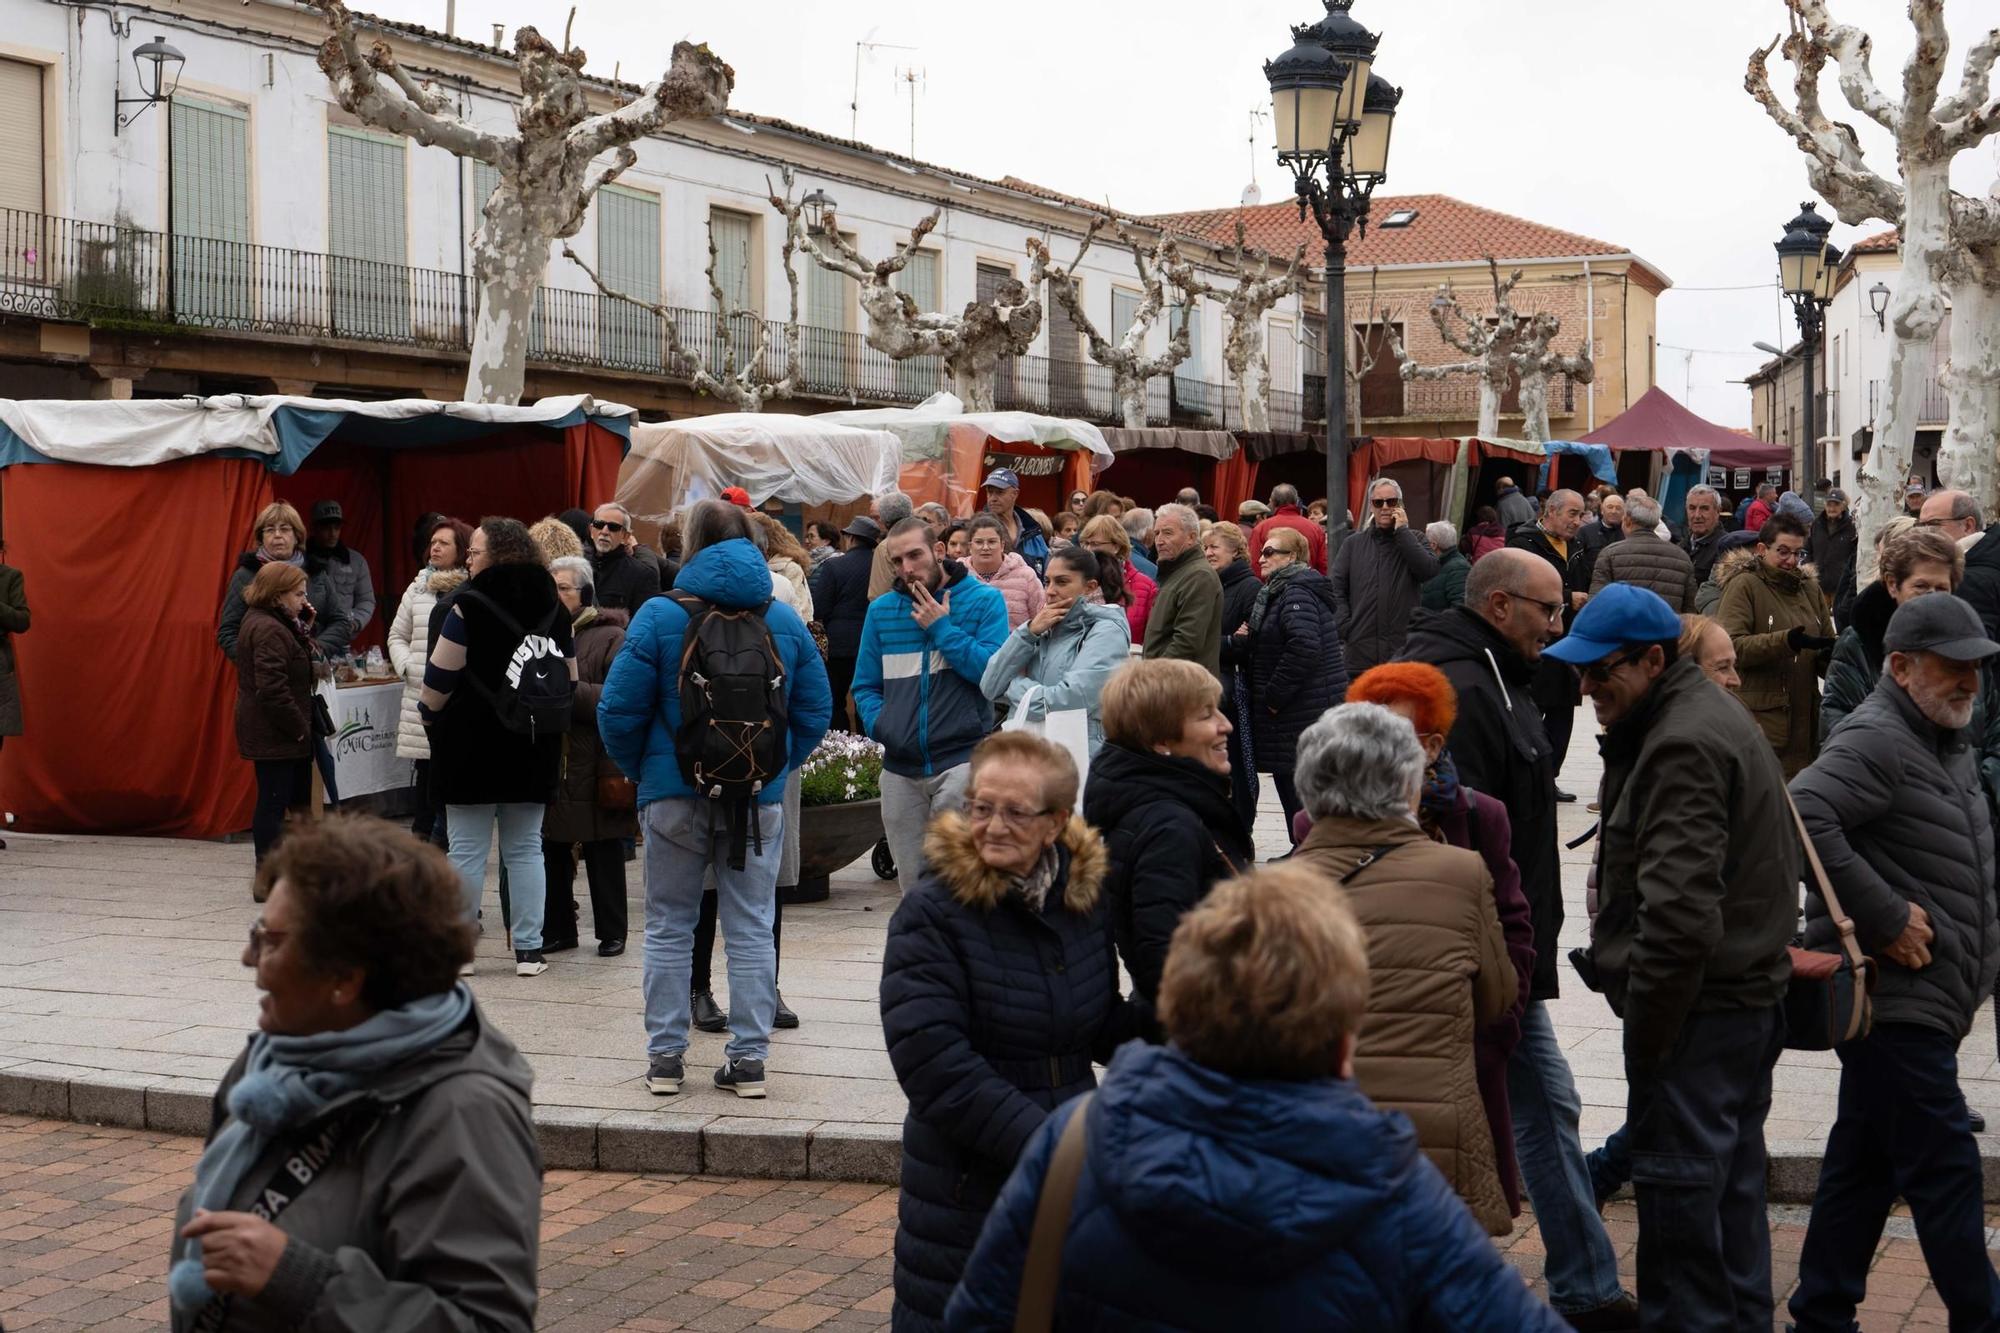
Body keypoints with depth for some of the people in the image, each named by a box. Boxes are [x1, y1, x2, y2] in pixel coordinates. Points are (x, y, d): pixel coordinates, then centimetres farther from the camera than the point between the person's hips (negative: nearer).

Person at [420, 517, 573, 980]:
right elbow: (569, 681, 11)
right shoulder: (553, 609, 6)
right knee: (525, 848, 10)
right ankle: (529, 949, 9)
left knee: (467, 850, 3)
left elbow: (441, 676, -10)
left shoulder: (471, 606, -11)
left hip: (473, 748, -5)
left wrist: (429, 712, 7)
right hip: (534, 751, 5)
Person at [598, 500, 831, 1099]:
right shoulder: (784, 620, 1)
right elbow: (815, 711, 4)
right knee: (751, 929, 8)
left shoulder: (659, 617, -8)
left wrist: (640, 769, 8)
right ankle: (748, 1060, 8)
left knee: (669, 928, 11)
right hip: (761, 798, 2)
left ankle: (665, 1057, 13)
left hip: (675, 796, -2)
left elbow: (619, 711, -8)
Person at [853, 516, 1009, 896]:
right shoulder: (881, 610, 11)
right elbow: (866, 686, 16)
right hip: (901, 769, 4)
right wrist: (879, 724, -3)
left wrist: (942, 628, -11)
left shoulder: (984, 601, 0)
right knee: (912, 882, 10)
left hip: (962, 760, -4)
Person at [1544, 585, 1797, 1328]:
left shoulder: (1683, 748, -19)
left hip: (1696, 1010, -11)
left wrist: (1644, 1026, -18)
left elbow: (1679, 912, -24)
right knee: (1731, 1180, 19)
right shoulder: (1712, 721, 15)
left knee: (1676, 1186, -5)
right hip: (1748, 995, 11)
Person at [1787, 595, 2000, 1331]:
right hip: (1894, 997, -10)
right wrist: (1885, 917, -24)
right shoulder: (1876, 739, -15)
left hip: (1922, 997, 10)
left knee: (1862, 1162, 14)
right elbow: (1804, 816, -31)